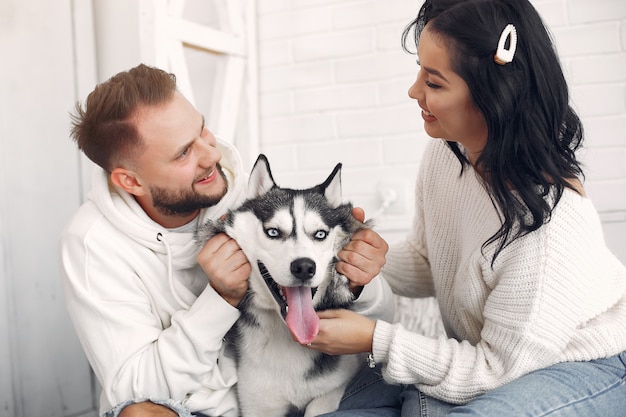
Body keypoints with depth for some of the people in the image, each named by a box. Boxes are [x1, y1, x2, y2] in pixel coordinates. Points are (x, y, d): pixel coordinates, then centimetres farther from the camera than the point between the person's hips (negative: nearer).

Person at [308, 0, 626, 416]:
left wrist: (375, 339, -24)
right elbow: (424, 261, 4)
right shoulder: (444, 154, -11)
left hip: (588, 367, -6)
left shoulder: (550, 222, -33)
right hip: (490, 350, 6)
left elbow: (497, 367, -23)